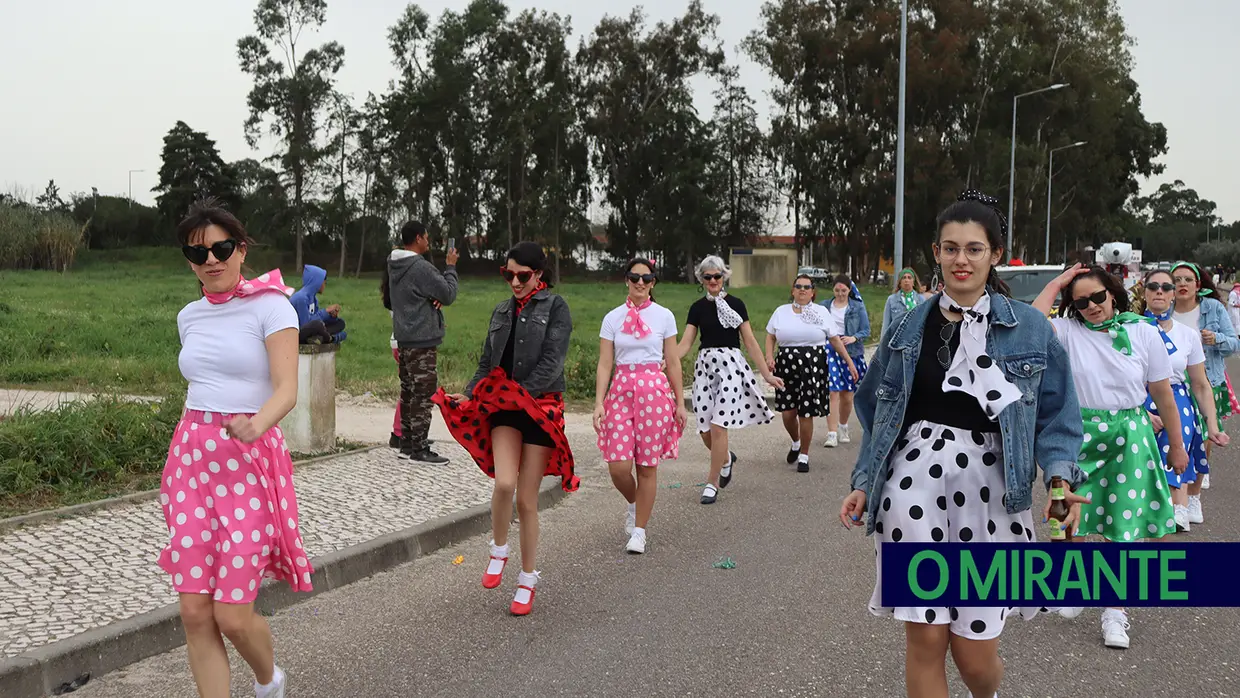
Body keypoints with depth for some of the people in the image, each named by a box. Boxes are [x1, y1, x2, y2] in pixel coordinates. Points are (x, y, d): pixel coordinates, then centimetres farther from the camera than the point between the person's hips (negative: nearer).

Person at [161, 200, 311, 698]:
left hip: (251, 459, -5)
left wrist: (254, 426, -37)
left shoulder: (270, 306, -7)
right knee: (195, 611, -1)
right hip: (192, 457, 5)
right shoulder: (190, 317, 12)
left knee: (232, 615, -6)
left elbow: (287, 389, -17)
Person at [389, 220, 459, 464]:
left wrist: (432, 298, -5)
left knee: (408, 393, 14)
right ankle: (419, 449, -3)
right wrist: (451, 267, 0)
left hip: (403, 338, 9)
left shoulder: (394, 265, 11)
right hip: (422, 341, -9)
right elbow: (448, 294, -13)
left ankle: (407, 443, 20)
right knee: (423, 394, -5)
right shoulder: (421, 267, -18)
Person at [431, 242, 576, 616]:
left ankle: (527, 580, 17)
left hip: (541, 406, -3)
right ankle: (498, 551, 6)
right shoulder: (501, 311, 14)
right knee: (504, 482, -21)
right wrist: (467, 395, -3)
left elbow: (551, 362, -12)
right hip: (504, 407, 3)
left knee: (527, 499, 0)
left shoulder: (555, 308, -2)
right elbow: (487, 363, 14)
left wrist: (521, 391, -21)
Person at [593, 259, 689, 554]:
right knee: (618, 466, -7)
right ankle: (634, 504, 26)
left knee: (648, 466, 2)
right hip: (621, 391, 1)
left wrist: (680, 403, 5)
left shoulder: (664, 316, 4)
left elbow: (672, 363, 7)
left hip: (655, 390, -1)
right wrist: (599, 403, -6)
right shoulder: (613, 318, 5)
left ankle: (639, 531, 16)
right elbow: (604, 365, 3)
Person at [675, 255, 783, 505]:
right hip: (704, 365, 3)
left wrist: (767, 374, -2)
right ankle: (726, 458, 35)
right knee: (705, 430, 2)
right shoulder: (698, 308, 8)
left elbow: (750, 342, 2)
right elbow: (685, 343, 2)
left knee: (718, 426, -10)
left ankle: (712, 483, 2)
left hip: (730, 365, -3)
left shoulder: (735, 304, 2)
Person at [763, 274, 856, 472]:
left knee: (806, 413, -5)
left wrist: (849, 362, 7)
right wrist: (769, 357, -4)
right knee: (787, 413, -1)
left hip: (813, 366, -1)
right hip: (787, 365, 1)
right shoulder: (781, 311, 10)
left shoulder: (820, 312, 8)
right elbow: (770, 337, 13)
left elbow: (835, 339, 10)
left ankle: (804, 456, 10)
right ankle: (795, 443, 30)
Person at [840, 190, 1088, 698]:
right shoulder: (910, 326, 7)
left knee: (975, 652, 3)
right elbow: (878, 413, 14)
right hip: (914, 485, 1)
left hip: (988, 492, -1)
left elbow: (1055, 415, 1)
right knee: (925, 638, -1)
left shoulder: (1029, 328, 2)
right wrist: (864, 483, 8)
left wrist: (1060, 476, -15)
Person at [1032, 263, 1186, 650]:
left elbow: (1162, 394, 5)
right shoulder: (1068, 331, -2)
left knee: (1125, 526, 3)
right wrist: (1055, 284, -14)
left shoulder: (1143, 332, -1)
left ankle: (1115, 610, 15)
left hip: (1130, 436, 0)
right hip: (1078, 434, 0)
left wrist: (1176, 445, 11)